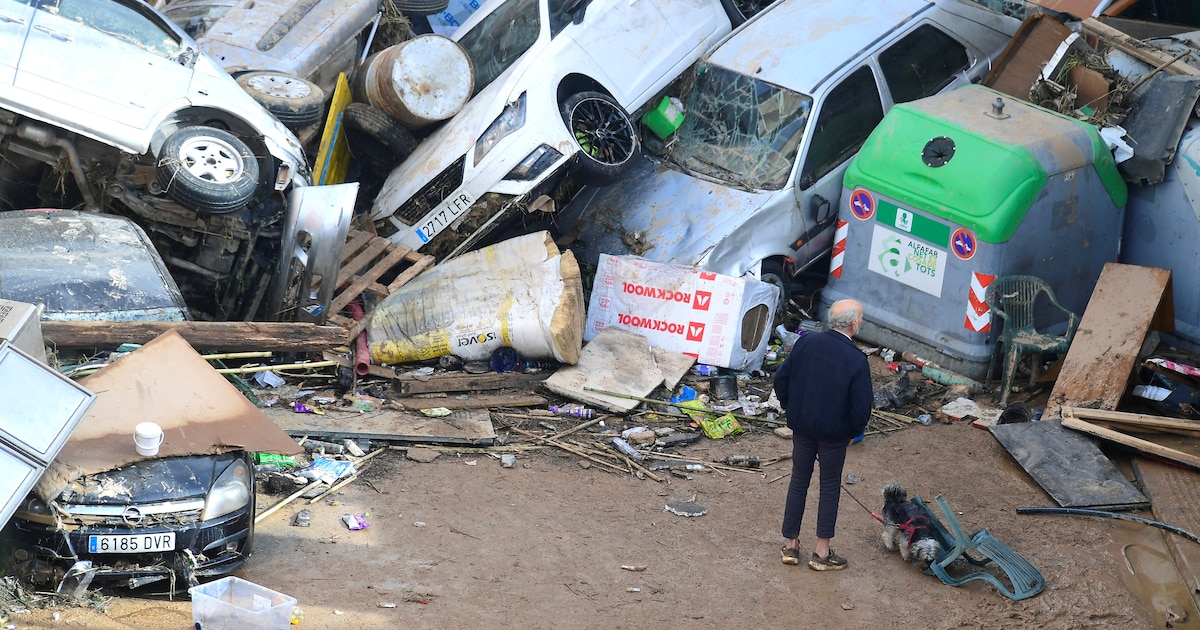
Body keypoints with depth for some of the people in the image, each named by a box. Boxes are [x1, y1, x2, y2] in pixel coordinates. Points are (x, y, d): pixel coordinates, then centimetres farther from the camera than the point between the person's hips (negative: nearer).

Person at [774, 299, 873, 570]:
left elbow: (781, 379, -1)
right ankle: (822, 553, 16)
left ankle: (790, 544, 24)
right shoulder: (856, 360, -20)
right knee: (830, 487, 11)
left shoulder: (806, 342, -8)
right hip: (834, 433, -3)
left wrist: (791, 409, 14)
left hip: (802, 426, 4)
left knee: (799, 480, 17)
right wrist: (853, 432, 0)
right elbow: (862, 406, -19)